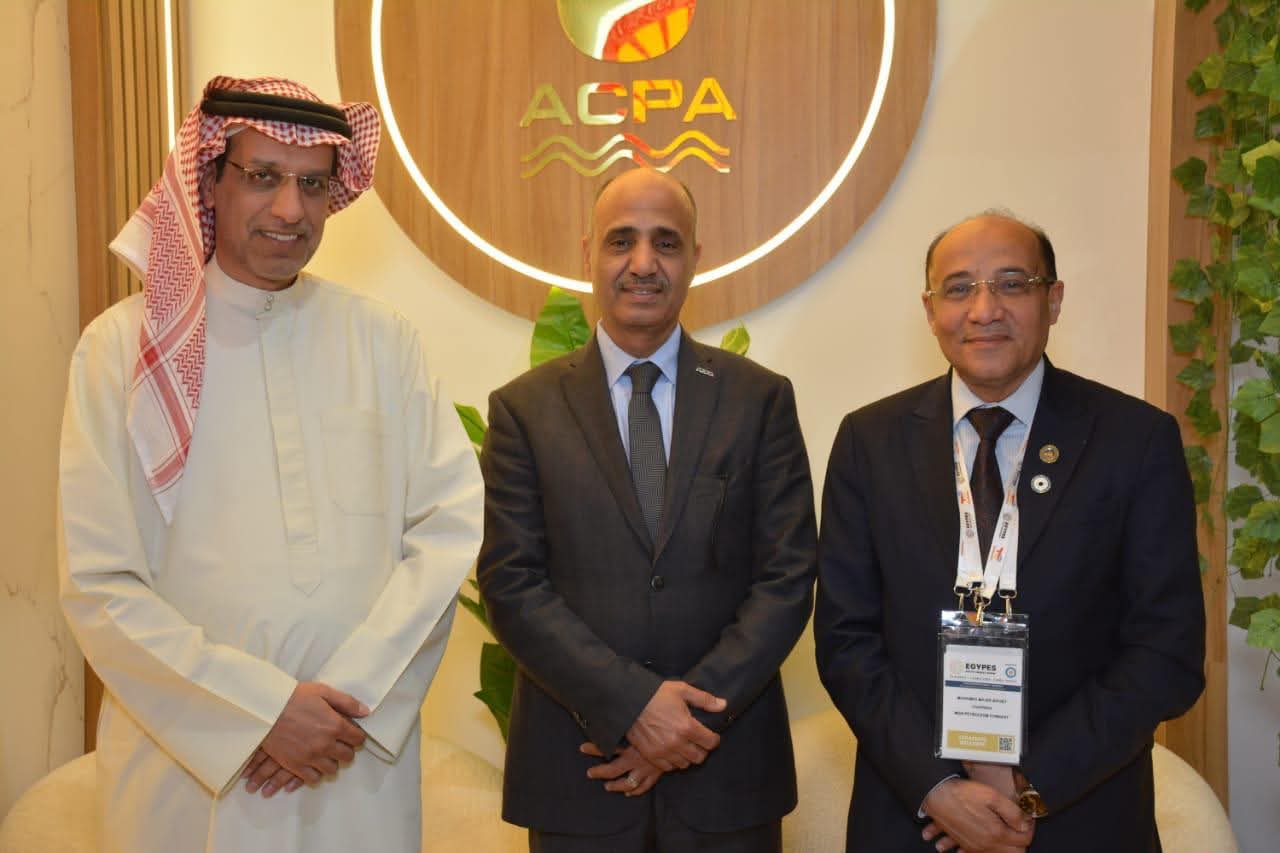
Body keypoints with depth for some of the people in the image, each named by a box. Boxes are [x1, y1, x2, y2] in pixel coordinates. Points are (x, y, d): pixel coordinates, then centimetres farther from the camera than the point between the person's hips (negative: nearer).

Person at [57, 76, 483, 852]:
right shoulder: (125, 345, -6)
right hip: (188, 764, -1)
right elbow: (100, 587, -9)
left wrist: (355, 692, -13)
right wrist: (263, 709, -14)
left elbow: (455, 520, -5)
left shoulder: (383, 338, -1)